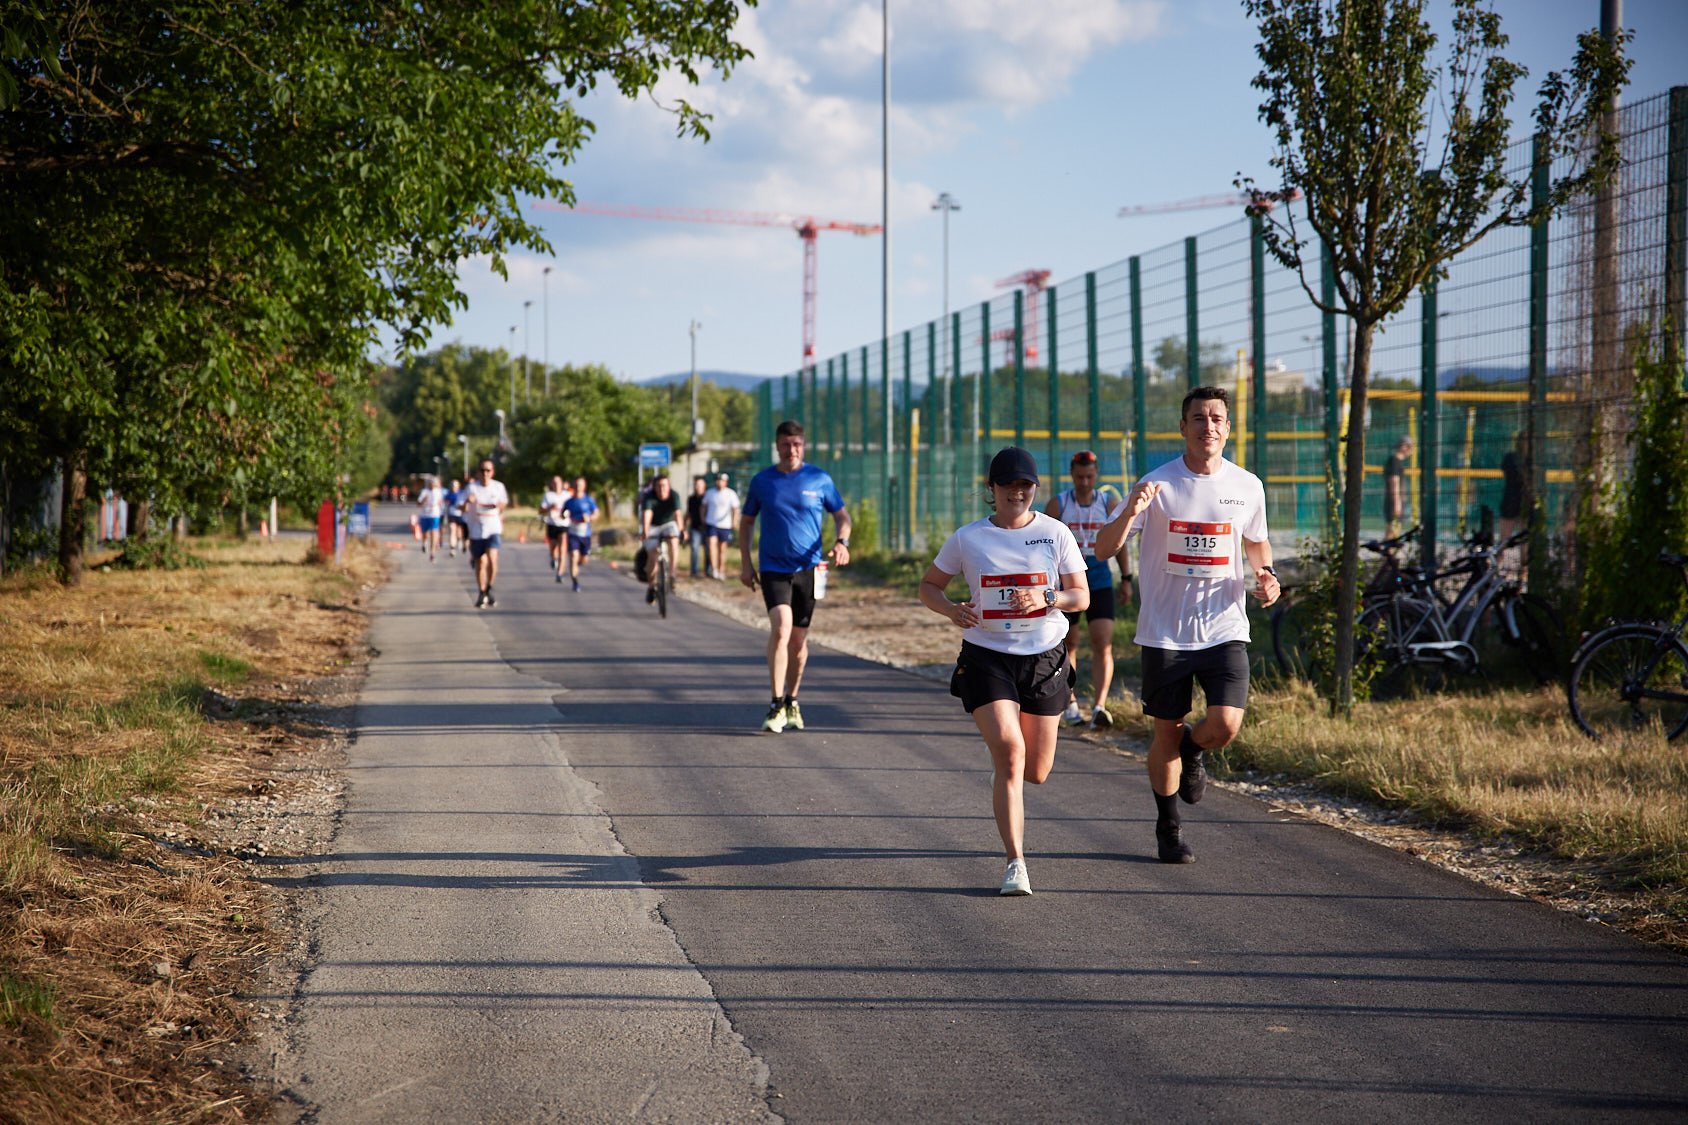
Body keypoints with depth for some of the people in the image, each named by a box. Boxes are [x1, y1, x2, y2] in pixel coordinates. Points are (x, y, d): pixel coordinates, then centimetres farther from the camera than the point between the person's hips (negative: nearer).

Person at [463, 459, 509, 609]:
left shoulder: (498, 487, 2)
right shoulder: (472, 487, -2)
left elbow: (504, 503, 17)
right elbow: (464, 510, -3)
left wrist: (499, 505, -7)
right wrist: (467, 502, -25)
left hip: (494, 530, -1)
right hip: (476, 530, 1)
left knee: (492, 559, -21)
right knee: (480, 563, 8)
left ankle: (489, 589, -4)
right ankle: (481, 594, 23)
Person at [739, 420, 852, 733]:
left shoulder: (820, 479, 1)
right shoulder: (762, 481, 3)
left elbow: (842, 515, 10)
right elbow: (746, 522, 13)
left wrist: (842, 542, -10)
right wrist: (745, 563, 5)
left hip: (808, 568, 1)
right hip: (773, 568, -1)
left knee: (799, 638, 8)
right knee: (781, 628, -20)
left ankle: (792, 701, 27)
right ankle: (776, 706, -16)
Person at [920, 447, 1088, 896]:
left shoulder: (1055, 533, 0)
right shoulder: (968, 538, 0)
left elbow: (1082, 596, 1)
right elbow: (928, 586, 8)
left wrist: (1045, 598, -20)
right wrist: (951, 609, -13)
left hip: (1044, 657, 2)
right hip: (986, 656, -2)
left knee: (1036, 772, 8)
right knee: (1010, 752, -21)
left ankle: (1001, 763, 48)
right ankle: (1015, 863, -15)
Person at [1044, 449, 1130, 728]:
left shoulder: (1109, 504, 2)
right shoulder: (1058, 505, -2)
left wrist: (1126, 579, 12)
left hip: (1100, 581, 0)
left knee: (1103, 644, -13)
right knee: (1068, 645, 8)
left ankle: (1100, 706, -21)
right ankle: (1069, 703, 22)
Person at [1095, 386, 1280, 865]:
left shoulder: (1247, 486, 3)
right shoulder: (1157, 484, -6)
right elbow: (1104, 548, -8)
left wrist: (1264, 573, 0)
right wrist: (1131, 513, -28)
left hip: (1224, 628, 1)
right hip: (1164, 631, -1)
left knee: (1225, 725, -14)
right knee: (1167, 733, 6)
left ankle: (1192, 750, 23)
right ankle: (1168, 829, 26)